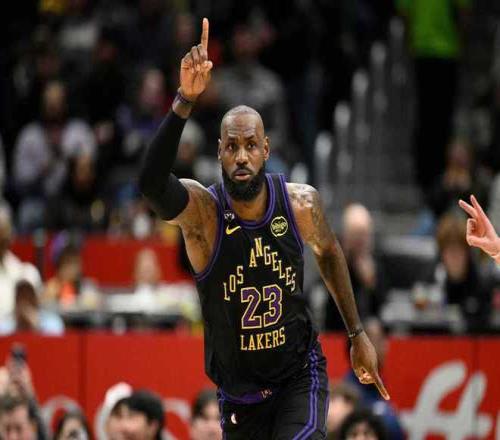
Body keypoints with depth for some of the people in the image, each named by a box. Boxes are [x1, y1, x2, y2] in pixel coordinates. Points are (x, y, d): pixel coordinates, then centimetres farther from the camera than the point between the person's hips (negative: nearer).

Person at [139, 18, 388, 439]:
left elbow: (328, 252, 12)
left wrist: (357, 334, 17)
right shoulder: (202, 210, -20)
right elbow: (152, 182, -43)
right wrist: (185, 102, -55)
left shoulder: (301, 203, -11)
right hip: (239, 388, 0)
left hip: (300, 374, 0)